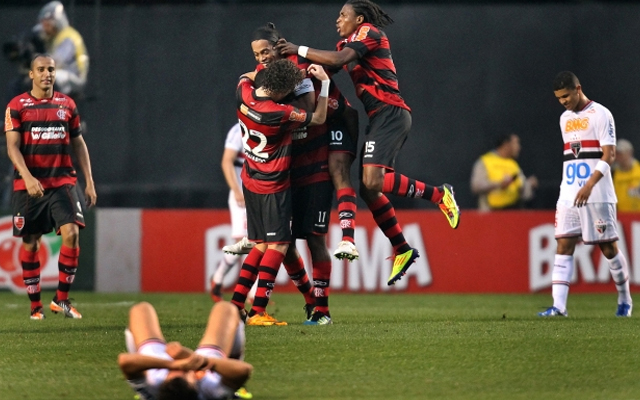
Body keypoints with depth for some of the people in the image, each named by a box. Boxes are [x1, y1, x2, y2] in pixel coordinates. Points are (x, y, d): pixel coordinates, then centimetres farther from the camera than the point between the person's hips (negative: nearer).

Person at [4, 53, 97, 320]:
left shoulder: (67, 105, 9)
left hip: (62, 183, 2)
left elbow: (78, 144, 14)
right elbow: (12, 147, -7)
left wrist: (89, 182, 9)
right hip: (29, 186, -2)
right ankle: (35, 305, 14)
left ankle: (62, 299, -7)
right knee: (30, 244, 4)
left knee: (71, 233, -16)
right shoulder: (17, 106, 0)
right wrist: (27, 177, -22)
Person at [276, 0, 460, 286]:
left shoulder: (370, 32, -3)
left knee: (372, 181, -23)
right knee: (369, 189, 5)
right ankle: (402, 250, 13)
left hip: (390, 112, -9)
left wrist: (299, 50, -12)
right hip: (379, 117, 9)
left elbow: (337, 60, -18)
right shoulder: (347, 45, 24)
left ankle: (439, 194, -11)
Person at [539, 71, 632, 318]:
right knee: (563, 246, -6)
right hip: (569, 195, 6)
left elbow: (609, 154, -14)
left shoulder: (600, 114, -6)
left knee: (608, 247, 0)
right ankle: (559, 306, -13)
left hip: (597, 194, -6)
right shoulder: (565, 119, 16)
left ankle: (625, 300, 18)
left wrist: (589, 185, -24)